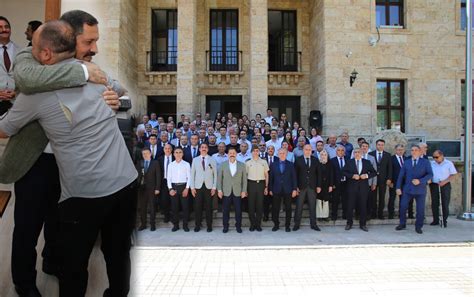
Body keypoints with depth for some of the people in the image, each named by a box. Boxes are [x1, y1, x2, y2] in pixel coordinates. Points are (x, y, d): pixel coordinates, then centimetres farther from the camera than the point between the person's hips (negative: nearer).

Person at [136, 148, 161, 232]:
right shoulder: (139, 163, 11)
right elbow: (137, 175, 7)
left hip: (151, 188, -3)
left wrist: (157, 188, -8)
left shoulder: (155, 163, 1)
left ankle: (152, 224, 12)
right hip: (141, 188, 3)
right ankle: (143, 224, 16)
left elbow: (158, 176, -2)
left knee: (152, 207, 3)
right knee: (142, 207, 6)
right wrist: (137, 186, -5)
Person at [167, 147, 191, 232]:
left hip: (183, 186, -2)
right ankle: (175, 225, 17)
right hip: (174, 186, 2)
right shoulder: (171, 165, 5)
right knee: (174, 207, 6)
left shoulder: (186, 164, 0)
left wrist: (187, 188, -8)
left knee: (185, 206, 1)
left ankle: (185, 225, 13)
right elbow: (168, 178, 5)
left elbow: (189, 177, -1)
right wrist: (170, 188, -5)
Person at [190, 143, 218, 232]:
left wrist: (214, 187, -2)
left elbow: (215, 174, 4)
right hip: (198, 186, 1)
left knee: (208, 207, 2)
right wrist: (192, 187, -1)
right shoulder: (195, 160, 8)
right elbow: (192, 174, 6)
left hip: (209, 187, -1)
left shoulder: (212, 160, 6)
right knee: (197, 207, 2)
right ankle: (197, 225, 13)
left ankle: (209, 225, 13)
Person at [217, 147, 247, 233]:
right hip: (226, 192, 0)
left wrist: (244, 191, -1)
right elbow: (219, 178, 4)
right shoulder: (223, 165, 3)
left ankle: (238, 226, 18)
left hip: (237, 192, 0)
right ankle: (225, 226, 18)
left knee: (238, 210, 4)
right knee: (225, 210, 5)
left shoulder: (242, 165, 3)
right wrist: (219, 190, -3)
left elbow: (244, 179, 3)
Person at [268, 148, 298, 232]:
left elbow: (294, 177, 3)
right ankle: (276, 225, 17)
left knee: (288, 209, 5)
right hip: (277, 190, 1)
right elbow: (271, 178, 6)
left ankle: (287, 225, 17)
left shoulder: (290, 164, 5)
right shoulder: (273, 165, 7)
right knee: (275, 209, 3)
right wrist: (270, 189, 2)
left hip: (288, 190, 0)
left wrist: (294, 189, -3)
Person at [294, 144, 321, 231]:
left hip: (312, 187, 2)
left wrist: (318, 186, 1)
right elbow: (296, 174, -2)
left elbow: (318, 174, 6)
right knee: (299, 206, 4)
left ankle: (313, 224, 17)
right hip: (301, 186, -2)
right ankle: (297, 224, 13)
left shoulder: (315, 160, 6)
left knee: (312, 206, 7)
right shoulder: (298, 160, 1)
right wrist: (296, 186, -7)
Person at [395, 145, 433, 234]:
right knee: (402, 207, -2)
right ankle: (402, 224, 15)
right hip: (407, 189, 2)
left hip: (420, 190, -1)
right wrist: (398, 187, -2)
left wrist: (420, 181, -20)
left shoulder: (425, 162, 2)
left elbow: (430, 174, -6)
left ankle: (418, 227, 20)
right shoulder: (406, 162, 8)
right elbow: (401, 176, 6)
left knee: (420, 209, 4)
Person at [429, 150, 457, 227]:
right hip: (434, 185, 3)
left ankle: (445, 221, 11)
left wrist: (444, 182, -16)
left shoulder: (449, 163, -4)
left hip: (445, 185, -3)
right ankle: (436, 220, 15)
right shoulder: (431, 163, 4)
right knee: (434, 203, 5)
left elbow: (453, 175, -4)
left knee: (445, 204, 1)